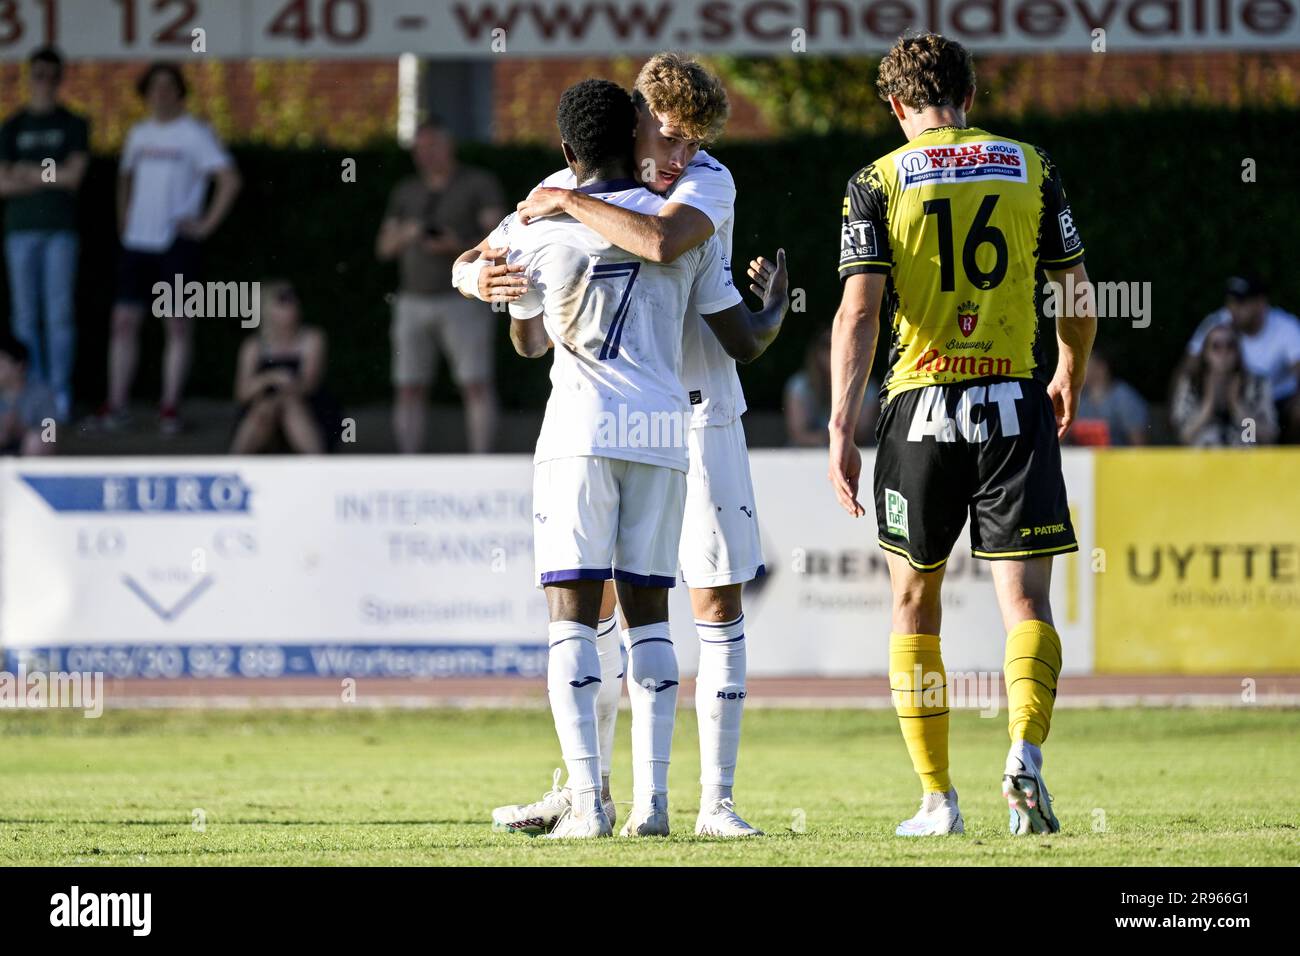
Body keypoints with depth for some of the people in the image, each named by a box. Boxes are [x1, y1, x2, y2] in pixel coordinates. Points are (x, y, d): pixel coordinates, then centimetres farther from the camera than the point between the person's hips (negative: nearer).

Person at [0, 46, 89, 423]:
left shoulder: (73, 125, 7)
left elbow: (74, 176, -4)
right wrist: (49, 179, -6)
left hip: (60, 229, -2)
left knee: (59, 314, -6)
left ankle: (60, 393, -3)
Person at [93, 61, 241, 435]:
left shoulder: (195, 133, -4)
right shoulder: (139, 133, 14)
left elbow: (229, 180, -10)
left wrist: (206, 225, -12)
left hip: (177, 244, -5)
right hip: (137, 242, 5)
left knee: (178, 324, -2)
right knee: (124, 320, 1)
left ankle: (170, 407, 1)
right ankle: (116, 404, 5)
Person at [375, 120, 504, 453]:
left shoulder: (479, 184, -1)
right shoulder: (406, 193, 13)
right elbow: (384, 247, 11)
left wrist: (459, 246, -26)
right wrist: (404, 236, -12)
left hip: (463, 299, -4)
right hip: (414, 301, 4)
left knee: (476, 385, -11)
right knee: (410, 390, -1)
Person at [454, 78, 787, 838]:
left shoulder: (532, 232, 3)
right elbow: (744, 343, 12)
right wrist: (776, 308, 35)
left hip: (581, 432, -2)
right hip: (664, 431, 3)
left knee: (574, 612, -2)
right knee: (648, 611, 9)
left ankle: (588, 801, -12)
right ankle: (652, 799, 0)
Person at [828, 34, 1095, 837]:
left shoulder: (877, 183, 1)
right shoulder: (1032, 169, 6)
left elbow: (859, 312, -9)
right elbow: (1078, 298, 11)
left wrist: (842, 429, -12)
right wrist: (1070, 379, 29)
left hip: (921, 409, 0)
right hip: (1015, 403, 0)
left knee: (916, 604, 13)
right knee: (1026, 601, -1)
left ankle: (938, 800, 12)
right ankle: (1026, 752, -27)